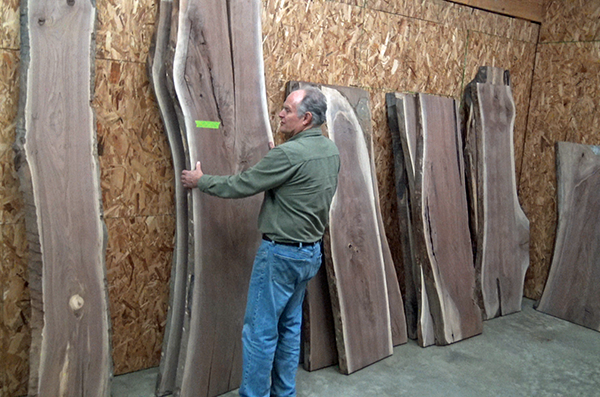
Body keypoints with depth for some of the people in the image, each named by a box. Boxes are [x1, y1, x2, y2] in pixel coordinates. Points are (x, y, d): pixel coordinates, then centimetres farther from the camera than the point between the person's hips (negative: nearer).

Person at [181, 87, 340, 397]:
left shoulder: (289, 154, -21)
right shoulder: (331, 150, 5)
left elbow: (241, 185, -15)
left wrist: (200, 180, 0)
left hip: (282, 253, -9)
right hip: (311, 252, 9)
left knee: (259, 331, 4)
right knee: (289, 327, 19)